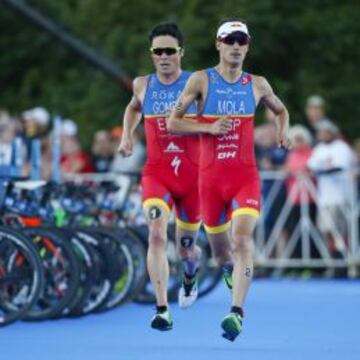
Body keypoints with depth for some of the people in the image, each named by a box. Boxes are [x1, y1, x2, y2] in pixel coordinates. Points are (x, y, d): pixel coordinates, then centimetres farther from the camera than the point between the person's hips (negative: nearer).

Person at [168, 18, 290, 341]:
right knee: (217, 239, 14)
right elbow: (173, 123, -1)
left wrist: (283, 132, 5)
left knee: (242, 239, -20)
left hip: (245, 176, 0)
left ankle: (237, 313, -29)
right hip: (210, 177, 0)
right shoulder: (201, 81, 0)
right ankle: (230, 266, 52)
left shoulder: (257, 84, 7)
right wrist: (210, 128, -14)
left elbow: (281, 111, 27)